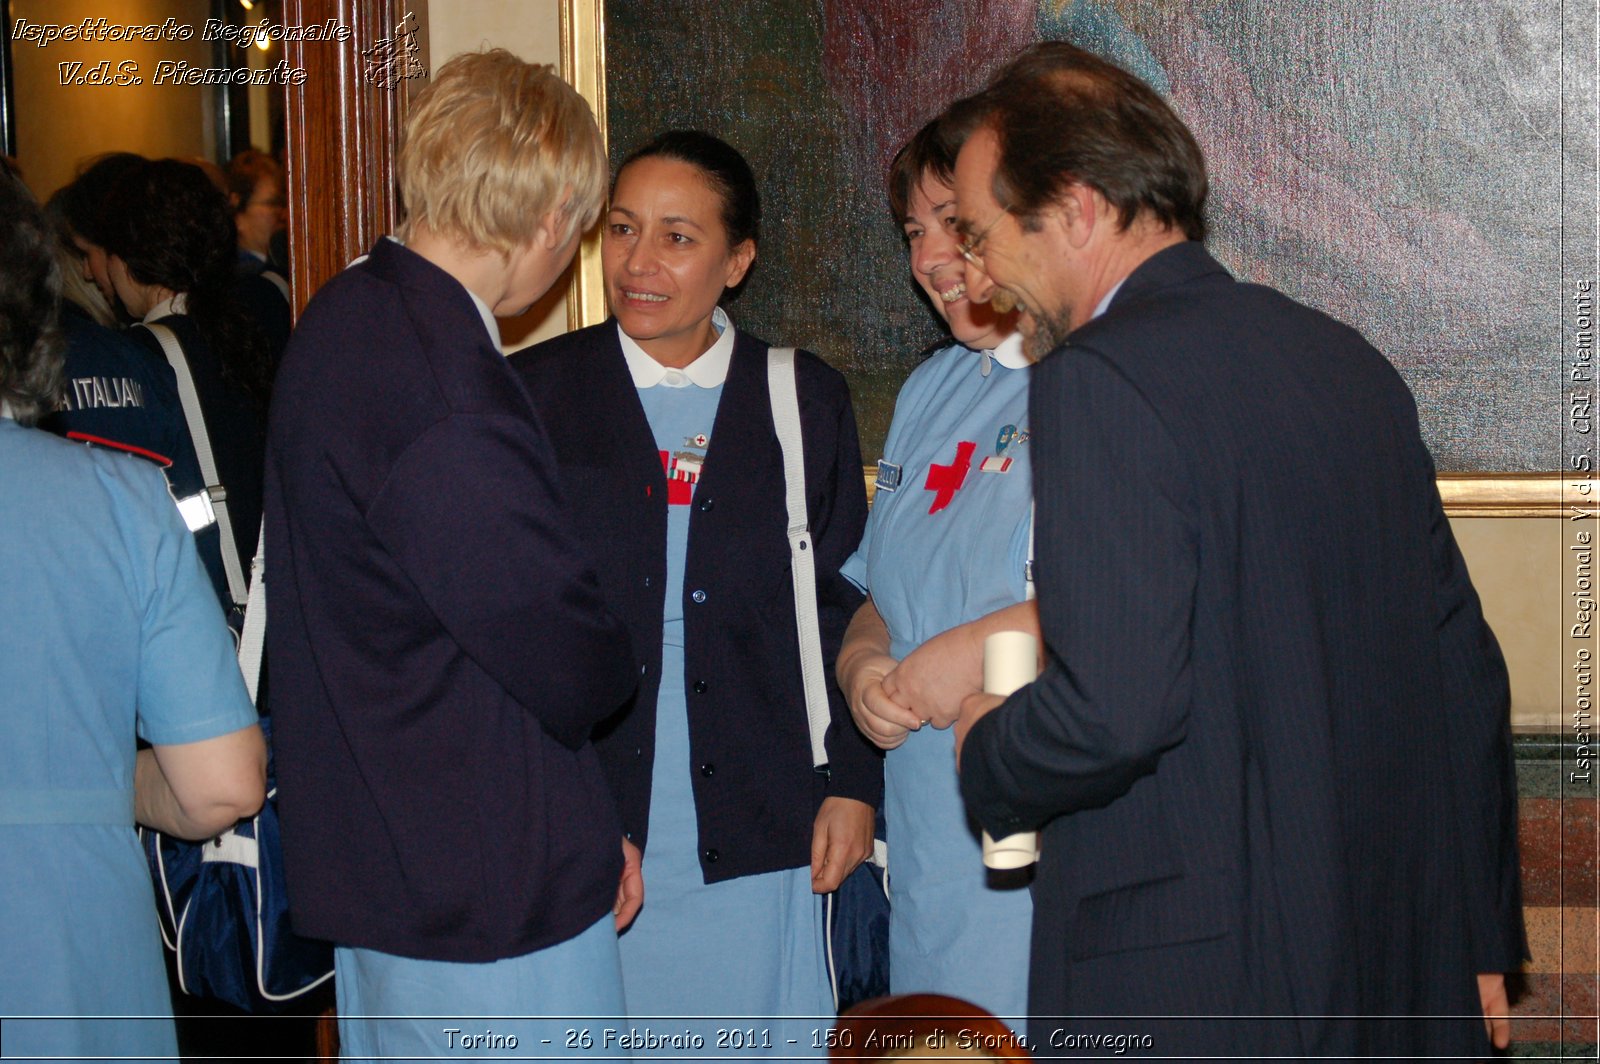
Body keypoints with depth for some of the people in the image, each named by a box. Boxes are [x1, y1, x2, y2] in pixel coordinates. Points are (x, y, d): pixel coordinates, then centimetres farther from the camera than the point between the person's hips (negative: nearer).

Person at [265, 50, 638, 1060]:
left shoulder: (345, 320, 7)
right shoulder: (446, 391, -26)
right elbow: (572, 670, -22)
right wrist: (617, 660, 4)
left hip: (373, 856, 10)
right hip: (491, 895, -10)